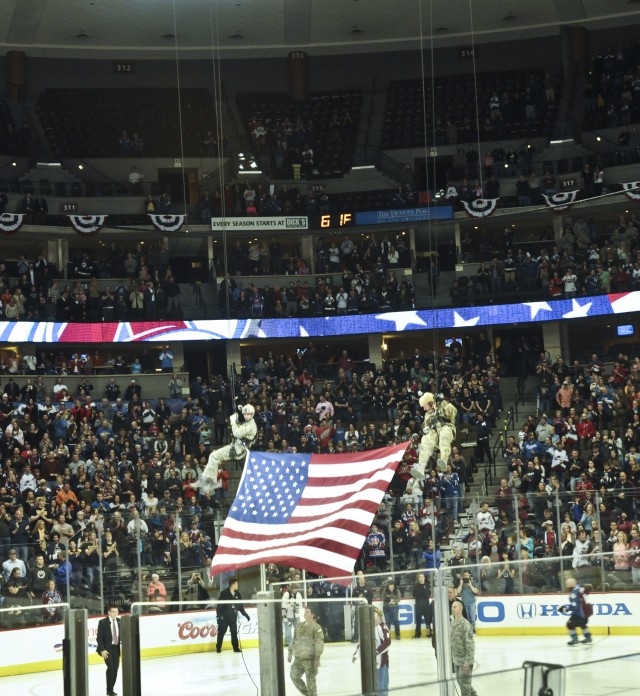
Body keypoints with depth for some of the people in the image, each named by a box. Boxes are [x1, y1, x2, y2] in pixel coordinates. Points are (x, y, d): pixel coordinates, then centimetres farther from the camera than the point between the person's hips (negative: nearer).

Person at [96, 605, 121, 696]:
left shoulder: (119, 621, 6)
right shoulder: (102, 622, -7)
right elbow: (99, 637, -8)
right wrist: (102, 650, -16)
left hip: (116, 648, 5)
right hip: (107, 649, -5)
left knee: (115, 669, 3)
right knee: (111, 667, -16)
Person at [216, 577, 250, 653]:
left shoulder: (237, 594, 7)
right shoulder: (224, 593, -12)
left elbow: (240, 606, 16)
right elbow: (219, 605, -13)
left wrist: (245, 615, 16)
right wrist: (219, 615, -19)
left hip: (233, 617, 5)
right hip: (224, 617, -5)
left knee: (234, 632, 5)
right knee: (221, 632, 2)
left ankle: (236, 647, 11)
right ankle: (218, 647, 12)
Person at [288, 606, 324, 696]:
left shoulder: (316, 627, -9)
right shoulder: (299, 626, 12)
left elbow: (319, 643, -13)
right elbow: (294, 640, 21)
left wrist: (317, 658, -17)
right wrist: (290, 653, 19)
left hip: (310, 659, -7)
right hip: (298, 658, 7)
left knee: (310, 680, -2)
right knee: (294, 676, 4)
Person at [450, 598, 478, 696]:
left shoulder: (465, 624, -20)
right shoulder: (452, 623, 4)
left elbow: (470, 644, -20)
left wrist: (468, 661, -21)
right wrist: (451, 655, 17)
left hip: (465, 660, -8)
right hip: (456, 659, 8)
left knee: (464, 683, -3)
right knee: (460, 681, 19)